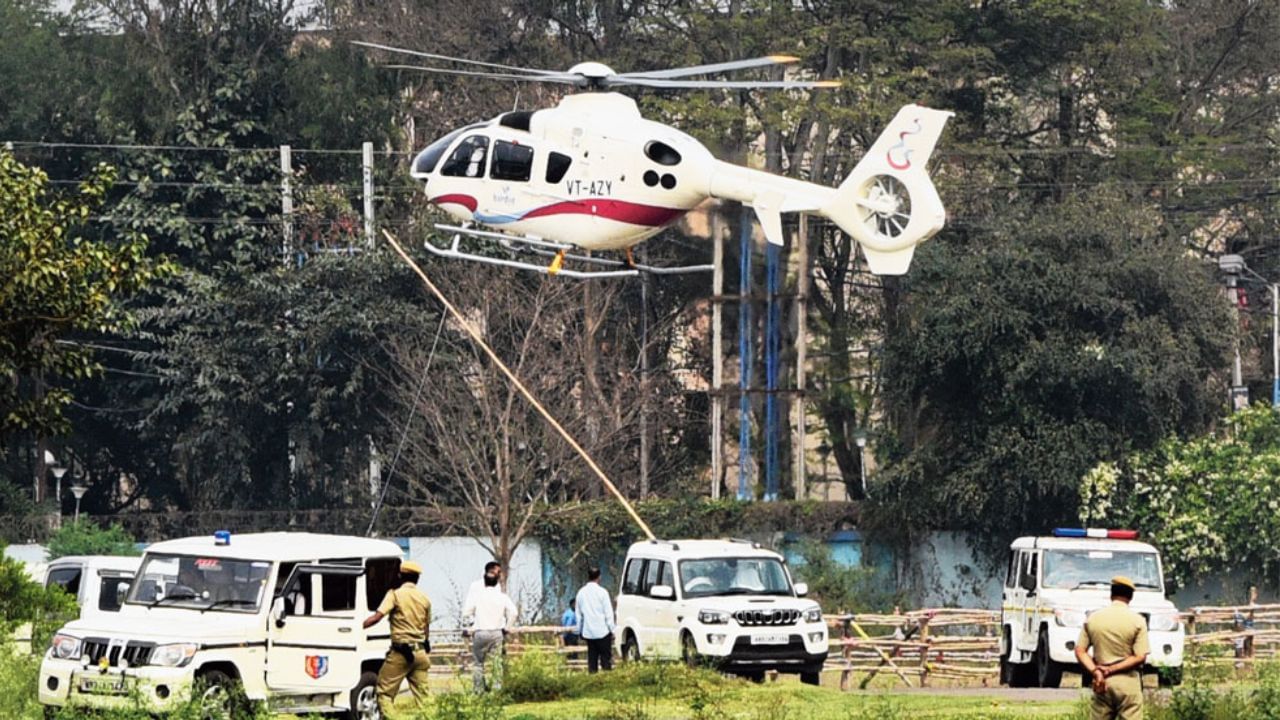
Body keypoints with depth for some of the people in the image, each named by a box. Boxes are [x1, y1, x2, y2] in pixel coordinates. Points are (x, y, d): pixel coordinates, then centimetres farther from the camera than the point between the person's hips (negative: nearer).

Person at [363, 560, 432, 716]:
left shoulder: (395, 594, -6)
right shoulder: (424, 598, 10)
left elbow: (377, 617, -17)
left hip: (401, 652, -5)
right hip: (420, 652, 5)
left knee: (385, 692, 1)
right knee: (422, 694, 8)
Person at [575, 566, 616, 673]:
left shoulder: (581, 593, 5)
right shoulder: (602, 592, -9)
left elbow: (579, 614, 12)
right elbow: (608, 613, -7)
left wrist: (580, 630, 21)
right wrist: (611, 629, 0)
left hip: (588, 632, 4)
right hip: (602, 631, -4)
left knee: (592, 658, 7)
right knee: (606, 657, -1)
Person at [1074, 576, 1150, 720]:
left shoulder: (1092, 619, 5)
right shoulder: (1137, 621, -5)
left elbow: (1080, 651, 1)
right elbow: (1140, 657, -10)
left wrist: (1095, 672, -9)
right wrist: (1111, 670, -10)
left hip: (1101, 683, 3)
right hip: (1128, 681, -3)